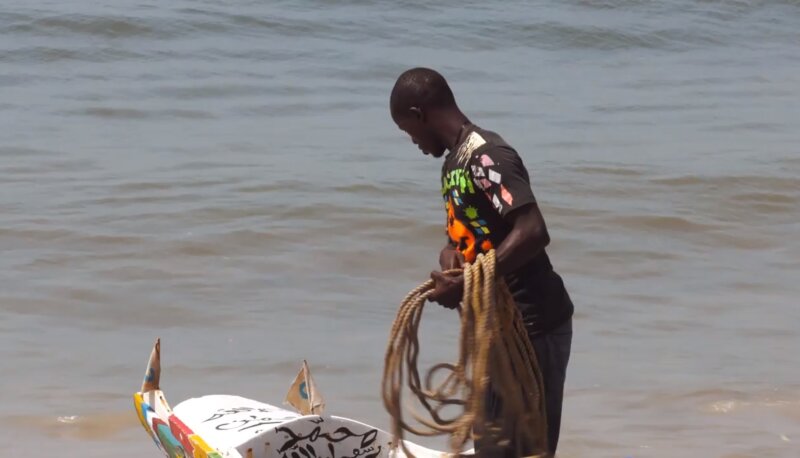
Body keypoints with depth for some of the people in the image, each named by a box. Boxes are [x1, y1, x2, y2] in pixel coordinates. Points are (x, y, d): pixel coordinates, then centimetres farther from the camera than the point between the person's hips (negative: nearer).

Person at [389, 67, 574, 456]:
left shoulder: (485, 157, -17)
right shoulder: (455, 161, 13)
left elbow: (533, 232, -28)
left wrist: (465, 284, -23)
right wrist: (450, 256, 1)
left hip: (532, 327, -10)